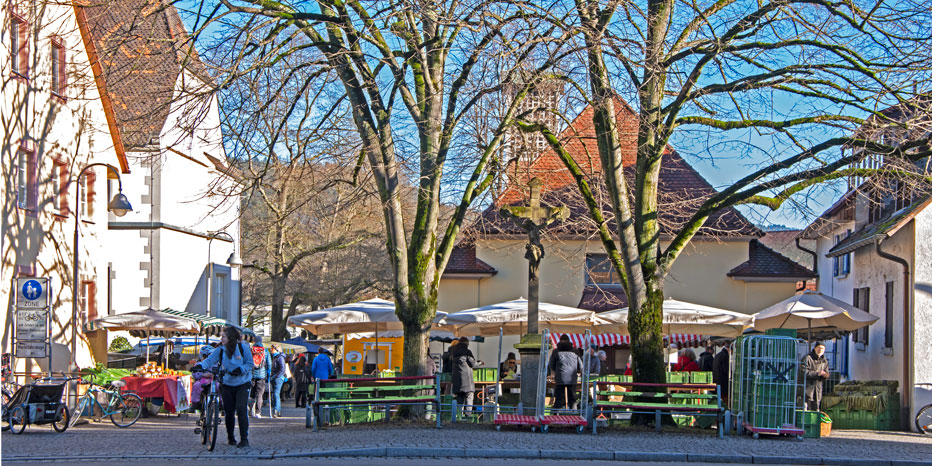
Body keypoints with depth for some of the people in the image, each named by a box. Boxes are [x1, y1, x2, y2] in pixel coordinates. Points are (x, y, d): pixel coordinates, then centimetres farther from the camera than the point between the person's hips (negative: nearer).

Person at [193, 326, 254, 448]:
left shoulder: (243, 347, -7)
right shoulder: (220, 350, -2)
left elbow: (249, 363, -4)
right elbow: (210, 360, -14)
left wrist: (240, 369, -22)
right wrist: (200, 366, -33)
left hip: (242, 384, -3)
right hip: (227, 384, 3)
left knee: (241, 409, -15)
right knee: (228, 412, 2)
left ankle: (244, 439, -11)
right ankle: (230, 437, 24)